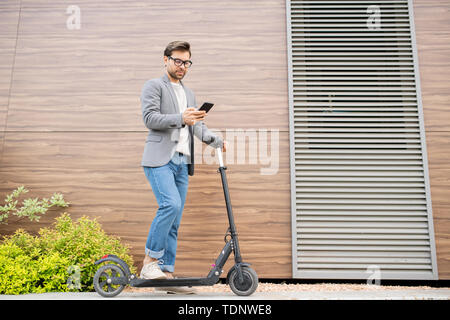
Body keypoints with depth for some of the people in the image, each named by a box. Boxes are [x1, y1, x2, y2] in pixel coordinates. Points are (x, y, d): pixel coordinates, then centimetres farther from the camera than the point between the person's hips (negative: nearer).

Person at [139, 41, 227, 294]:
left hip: (182, 162, 6)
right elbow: (150, 117, -9)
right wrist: (180, 118, -22)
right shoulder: (154, 86, 5)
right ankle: (150, 262, -9)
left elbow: (197, 125, 13)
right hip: (160, 158, -6)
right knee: (171, 205, -23)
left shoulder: (189, 93, 25)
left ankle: (166, 273, 10)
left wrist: (215, 139, -6)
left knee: (174, 221, 4)